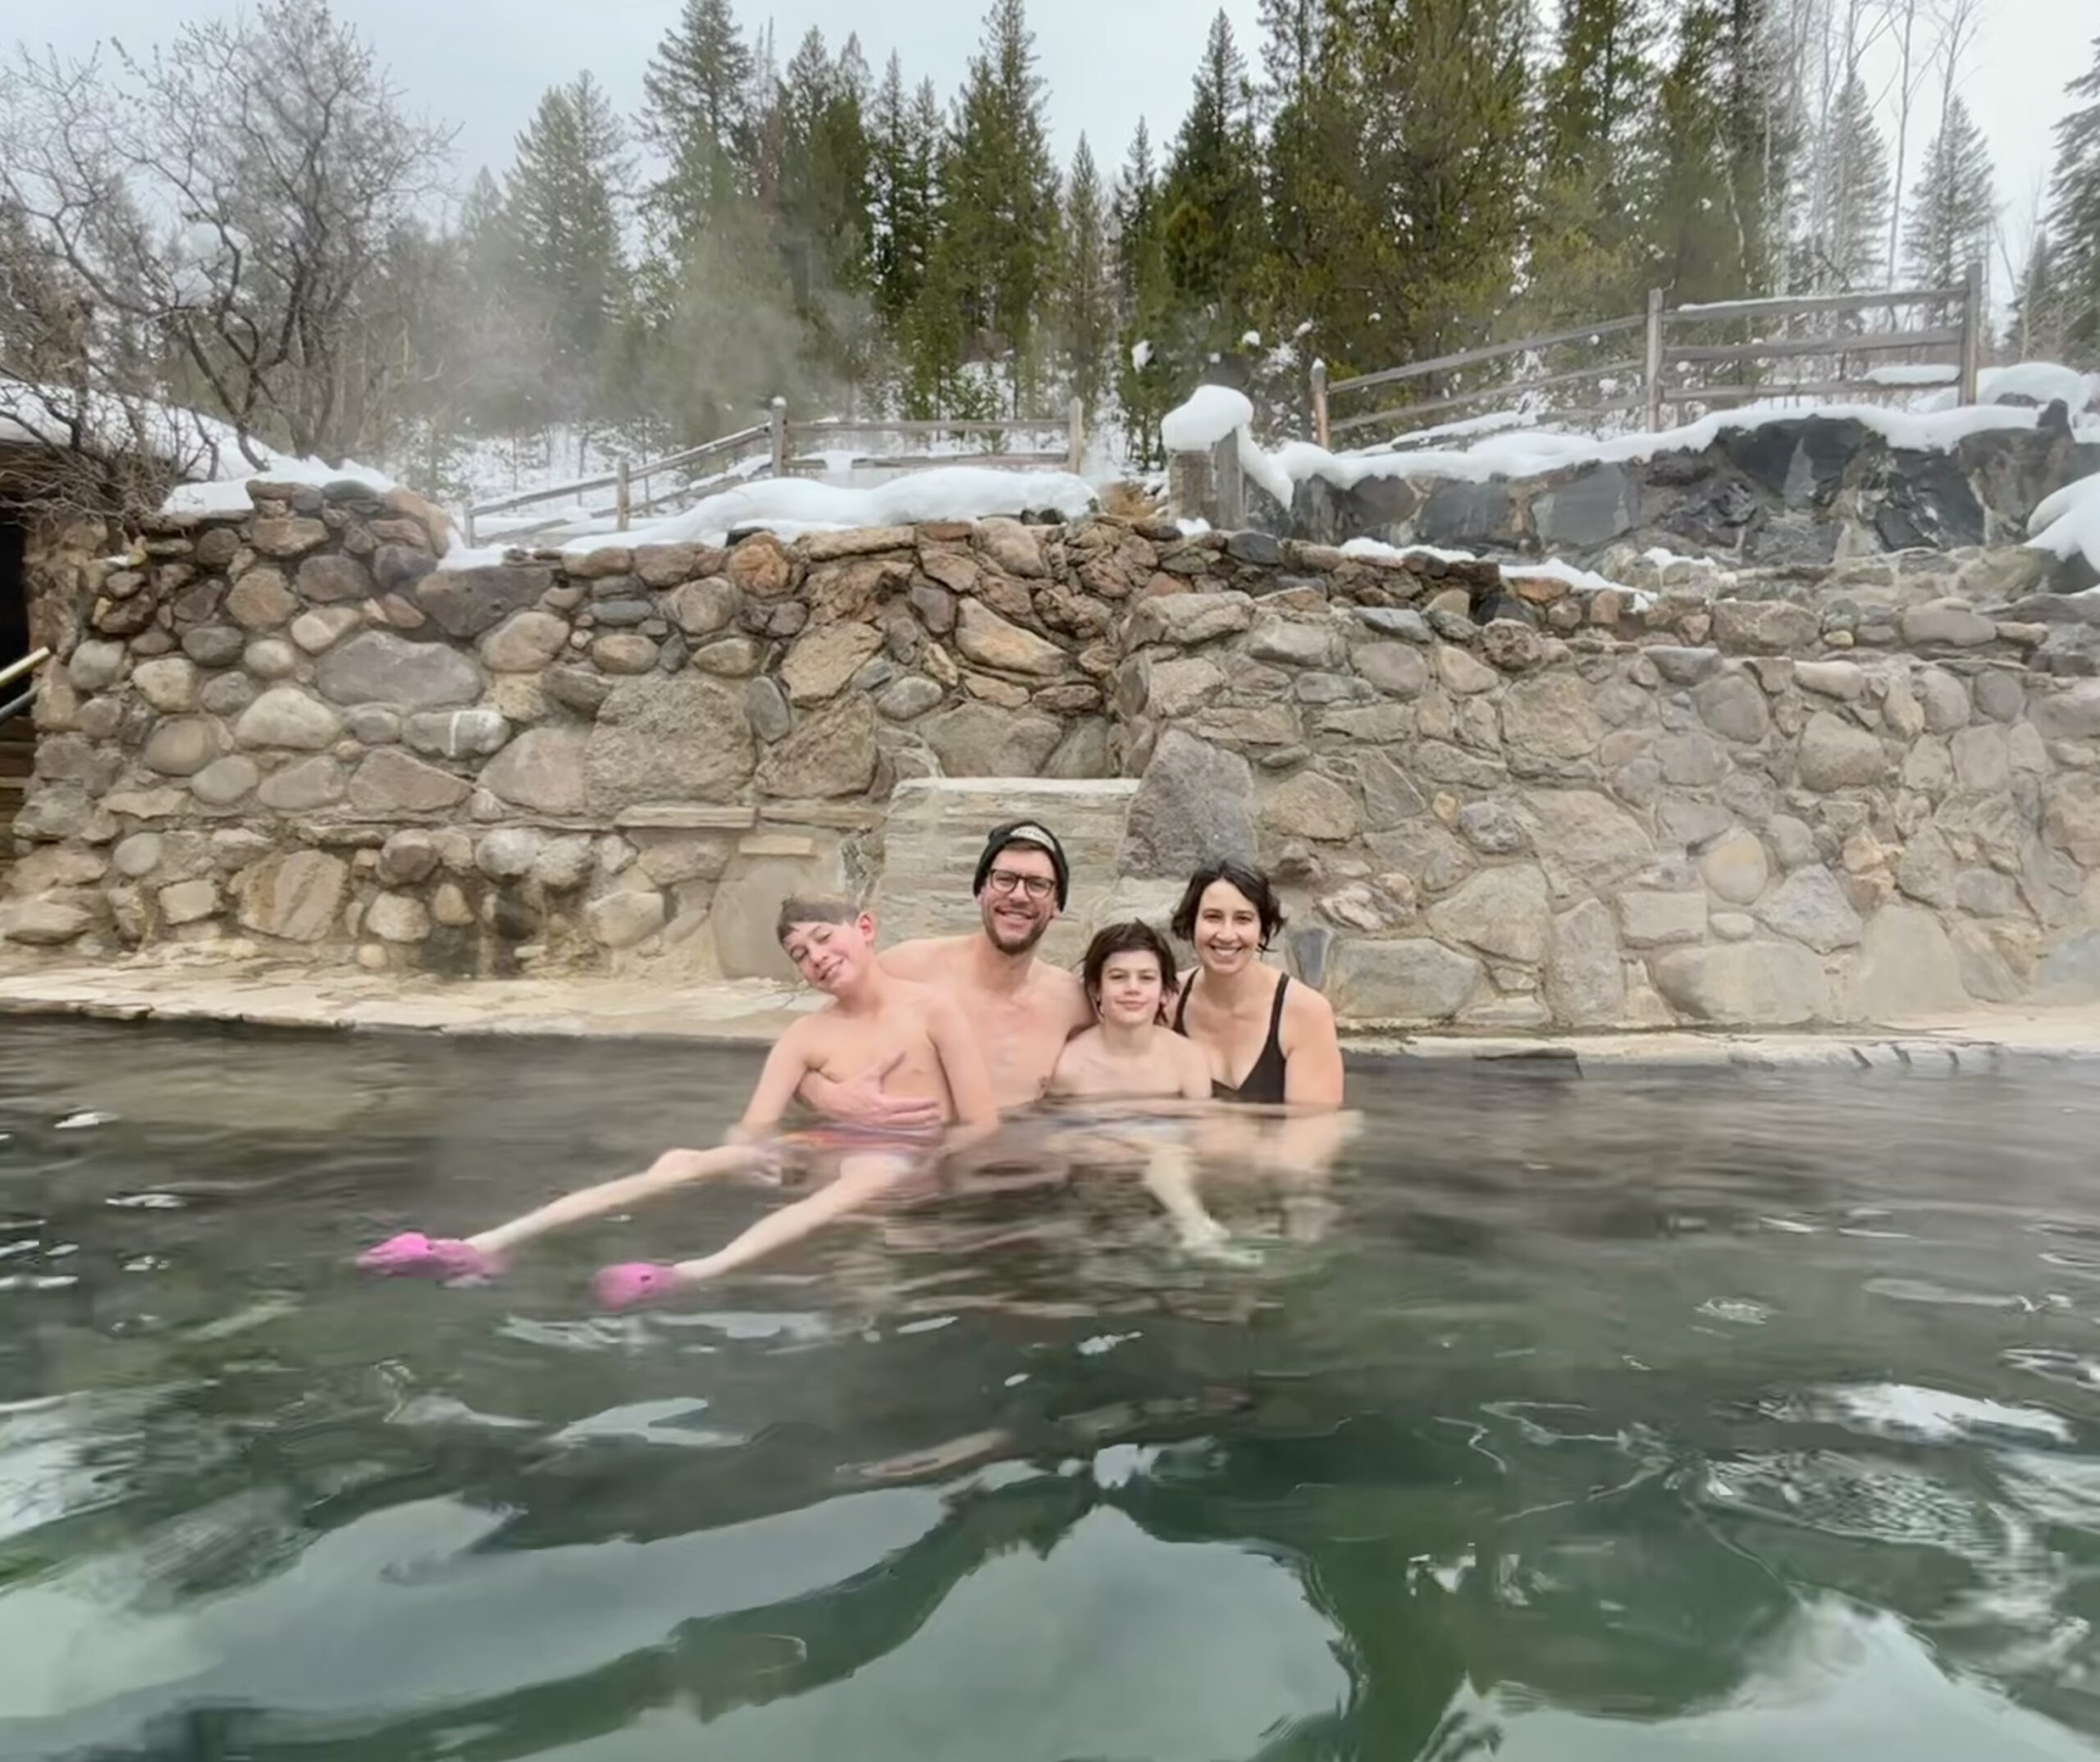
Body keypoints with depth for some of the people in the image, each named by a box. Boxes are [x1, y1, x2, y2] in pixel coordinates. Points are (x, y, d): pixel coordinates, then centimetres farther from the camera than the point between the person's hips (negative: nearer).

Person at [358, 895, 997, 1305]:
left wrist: (927, 1169, -17)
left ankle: (695, 1273, -62)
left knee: (857, 1185, -41)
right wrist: (743, 1155, -22)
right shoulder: (807, 1036, 7)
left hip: (902, 1162, -4)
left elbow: (981, 1126, -6)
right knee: (677, 1164, -17)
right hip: (822, 1152, 4)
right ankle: (484, 1246, -29)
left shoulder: (934, 1011, -3)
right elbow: (749, 1133, 0)